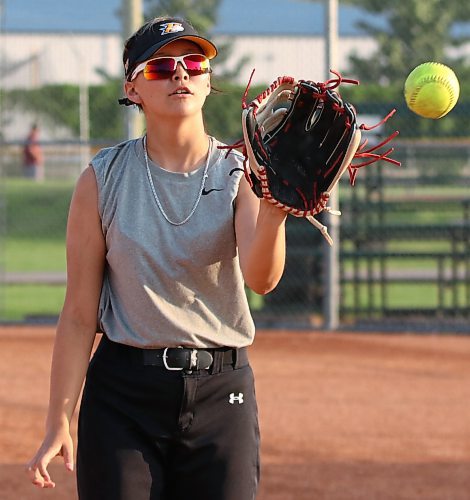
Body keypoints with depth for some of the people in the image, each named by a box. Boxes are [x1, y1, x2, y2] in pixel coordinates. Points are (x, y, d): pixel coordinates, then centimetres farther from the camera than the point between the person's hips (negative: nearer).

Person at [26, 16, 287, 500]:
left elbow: (261, 278, -19)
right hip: (123, 392, -1)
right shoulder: (104, 179, -1)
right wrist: (59, 423, -5)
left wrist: (274, 207, -39)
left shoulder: (238, 174, 0)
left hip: (222, 391, 1)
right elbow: (79, 314, -1)